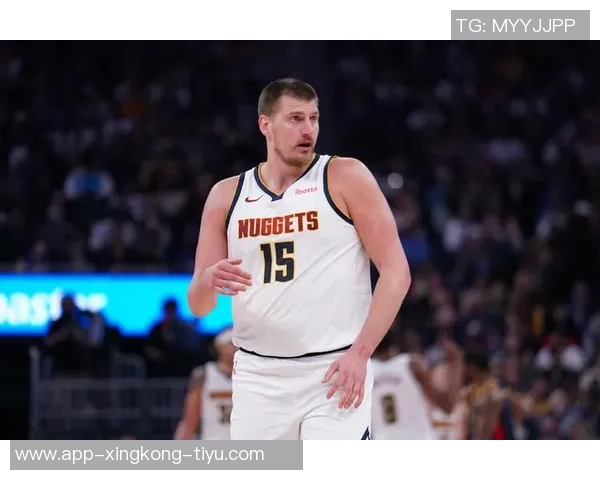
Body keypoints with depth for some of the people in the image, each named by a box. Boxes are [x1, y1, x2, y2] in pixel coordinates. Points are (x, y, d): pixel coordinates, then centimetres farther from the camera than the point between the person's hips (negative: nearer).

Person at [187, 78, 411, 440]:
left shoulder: (345, 178, -2)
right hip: (258, 378, 4)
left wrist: (359, 354, -15)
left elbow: (396, 272, -6)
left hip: (333, 372, -4)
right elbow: (198, 306, 11)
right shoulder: (227, 195, 9)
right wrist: (210, 281, -13)